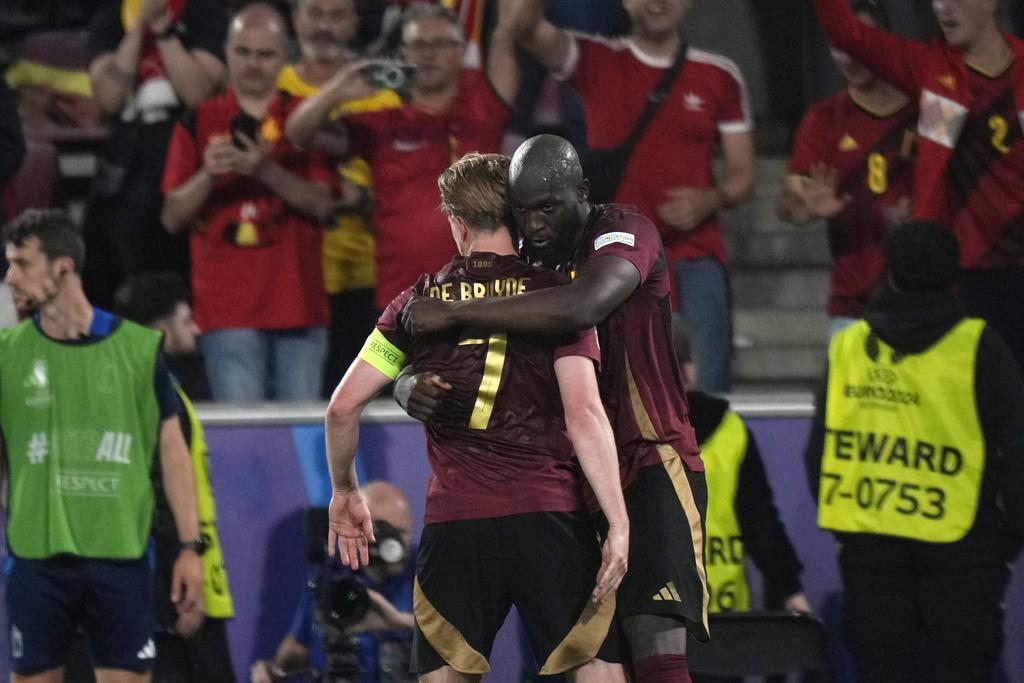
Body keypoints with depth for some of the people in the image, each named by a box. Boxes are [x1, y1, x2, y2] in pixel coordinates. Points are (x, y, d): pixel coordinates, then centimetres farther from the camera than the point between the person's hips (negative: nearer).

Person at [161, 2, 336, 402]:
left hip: (299, 306, 1)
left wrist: (269, 172, -17)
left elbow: (323, 204, -1)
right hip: (228, 310, -1)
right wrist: (207, 176, -13)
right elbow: (172, 218, 6)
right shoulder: (200, 122, 9)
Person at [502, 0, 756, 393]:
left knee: (708, 396, -9)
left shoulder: (719, 77, 9)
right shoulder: (597, 63, 6)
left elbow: (742, 175, 10)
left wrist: (710, 200, -12)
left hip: (695, 260, 0)